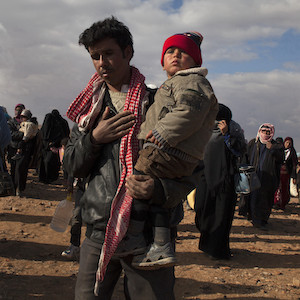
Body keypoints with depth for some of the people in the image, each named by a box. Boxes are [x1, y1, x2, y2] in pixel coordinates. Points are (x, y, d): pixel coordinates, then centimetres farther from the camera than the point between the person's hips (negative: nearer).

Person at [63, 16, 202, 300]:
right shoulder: (90, 106, 13)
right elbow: (71, 166, 13)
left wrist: (160, 189, -21)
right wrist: (94, 138, -6)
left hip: (149, 232, -3)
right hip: (99, 233, 4)